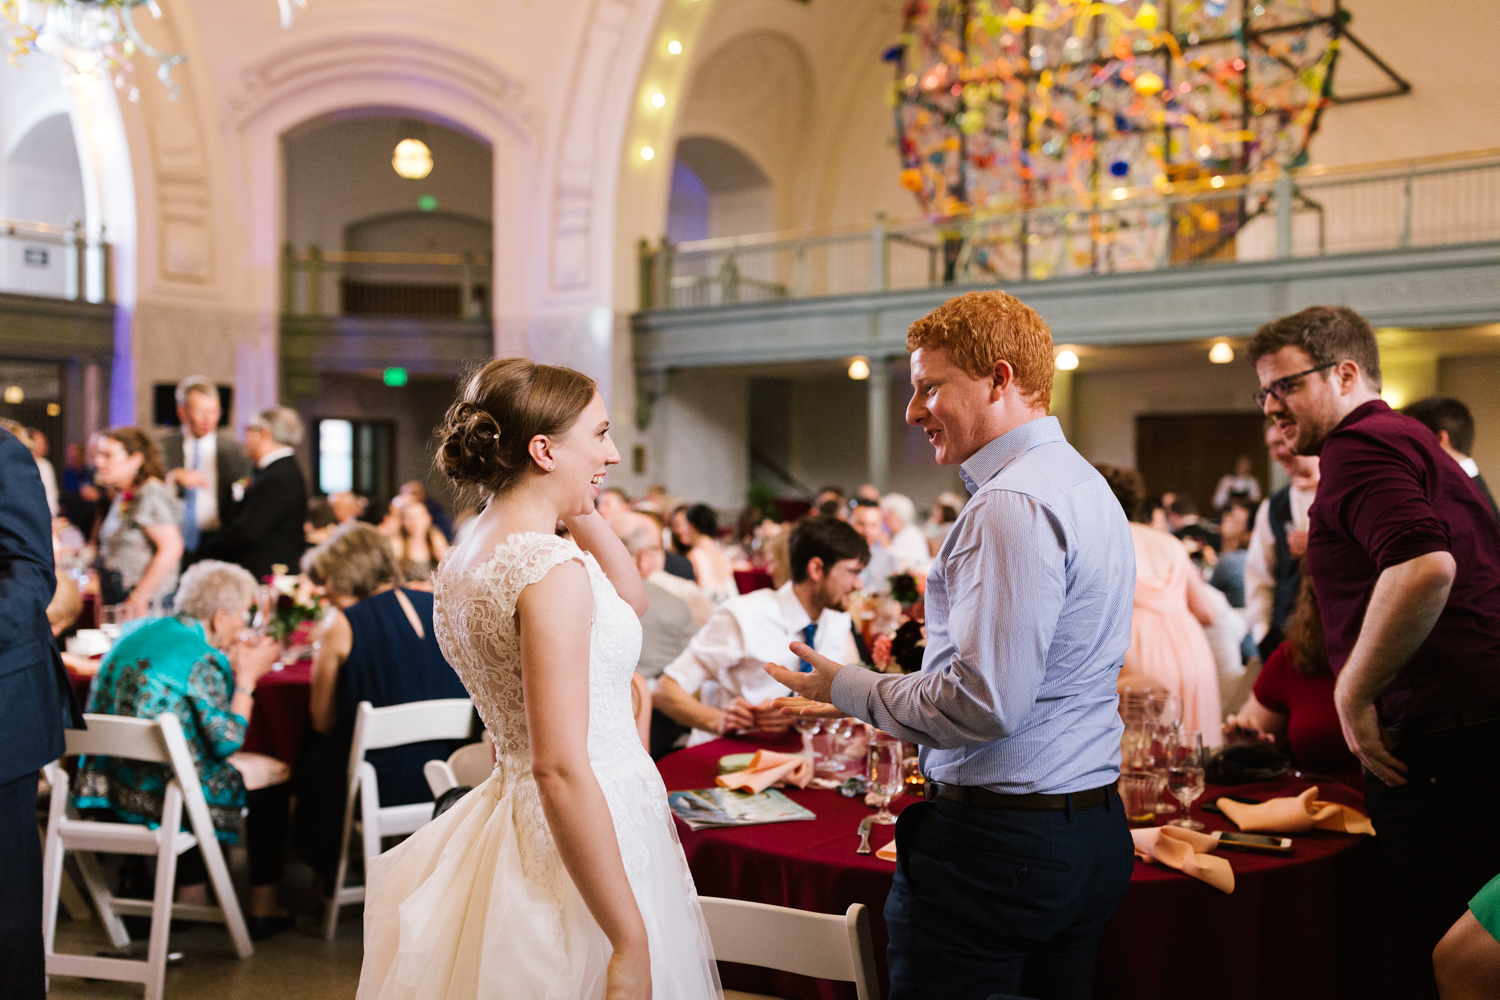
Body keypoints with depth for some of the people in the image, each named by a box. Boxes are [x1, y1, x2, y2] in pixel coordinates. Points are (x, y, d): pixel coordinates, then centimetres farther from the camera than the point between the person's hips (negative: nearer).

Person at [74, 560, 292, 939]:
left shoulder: (135, 632, 7)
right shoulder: (204, 659, -17)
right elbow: (227, 740, -15)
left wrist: (232, 667, 17)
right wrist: (246, 677, -4)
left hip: (107, 783, 8)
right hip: (155, 796, -8)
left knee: (195, 757, 35)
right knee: (274, 774, 12)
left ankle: (191, 894, 35)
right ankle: (263, 908, 18)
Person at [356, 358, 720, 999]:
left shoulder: (468, 557, 7)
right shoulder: (552, 570, -22)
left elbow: (631, 601, 20)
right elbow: (560, 770, -26)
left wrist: (580, 511, 8)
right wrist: (631, 942, -23)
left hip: (511, 821, 10)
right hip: (583, 847, -10)